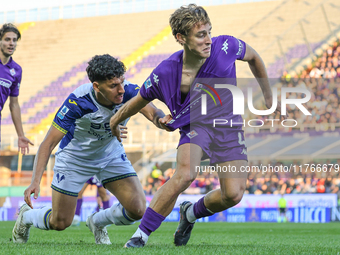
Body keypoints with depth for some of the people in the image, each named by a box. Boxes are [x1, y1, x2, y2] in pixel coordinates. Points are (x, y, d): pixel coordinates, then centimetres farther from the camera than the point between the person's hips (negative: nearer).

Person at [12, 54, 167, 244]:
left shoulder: (129, 92, -27)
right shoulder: (77, 102, -34)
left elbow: (152, 112, -44)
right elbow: (49, 143, -29)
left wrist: (161, 120, -70)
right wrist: (35, 182, -39)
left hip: (111, 154, 3)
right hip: (75, 157, -3)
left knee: (137, 210, -12)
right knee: (59, 223, 1)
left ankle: (97, 222, 21)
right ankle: (26, 216, 37)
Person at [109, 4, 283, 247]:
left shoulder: (225, 47, -16)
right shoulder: (165, 73, -18)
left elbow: (254, 57, 7)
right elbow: (138, 102, 1)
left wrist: (268, 96, 15)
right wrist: (114, 123, 14)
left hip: (229, 127, 2)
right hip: (195, 125, -2)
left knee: (233, 194, -14)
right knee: (185, 173, -33)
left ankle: (191, 213, 21)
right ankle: (141, 234, -20)